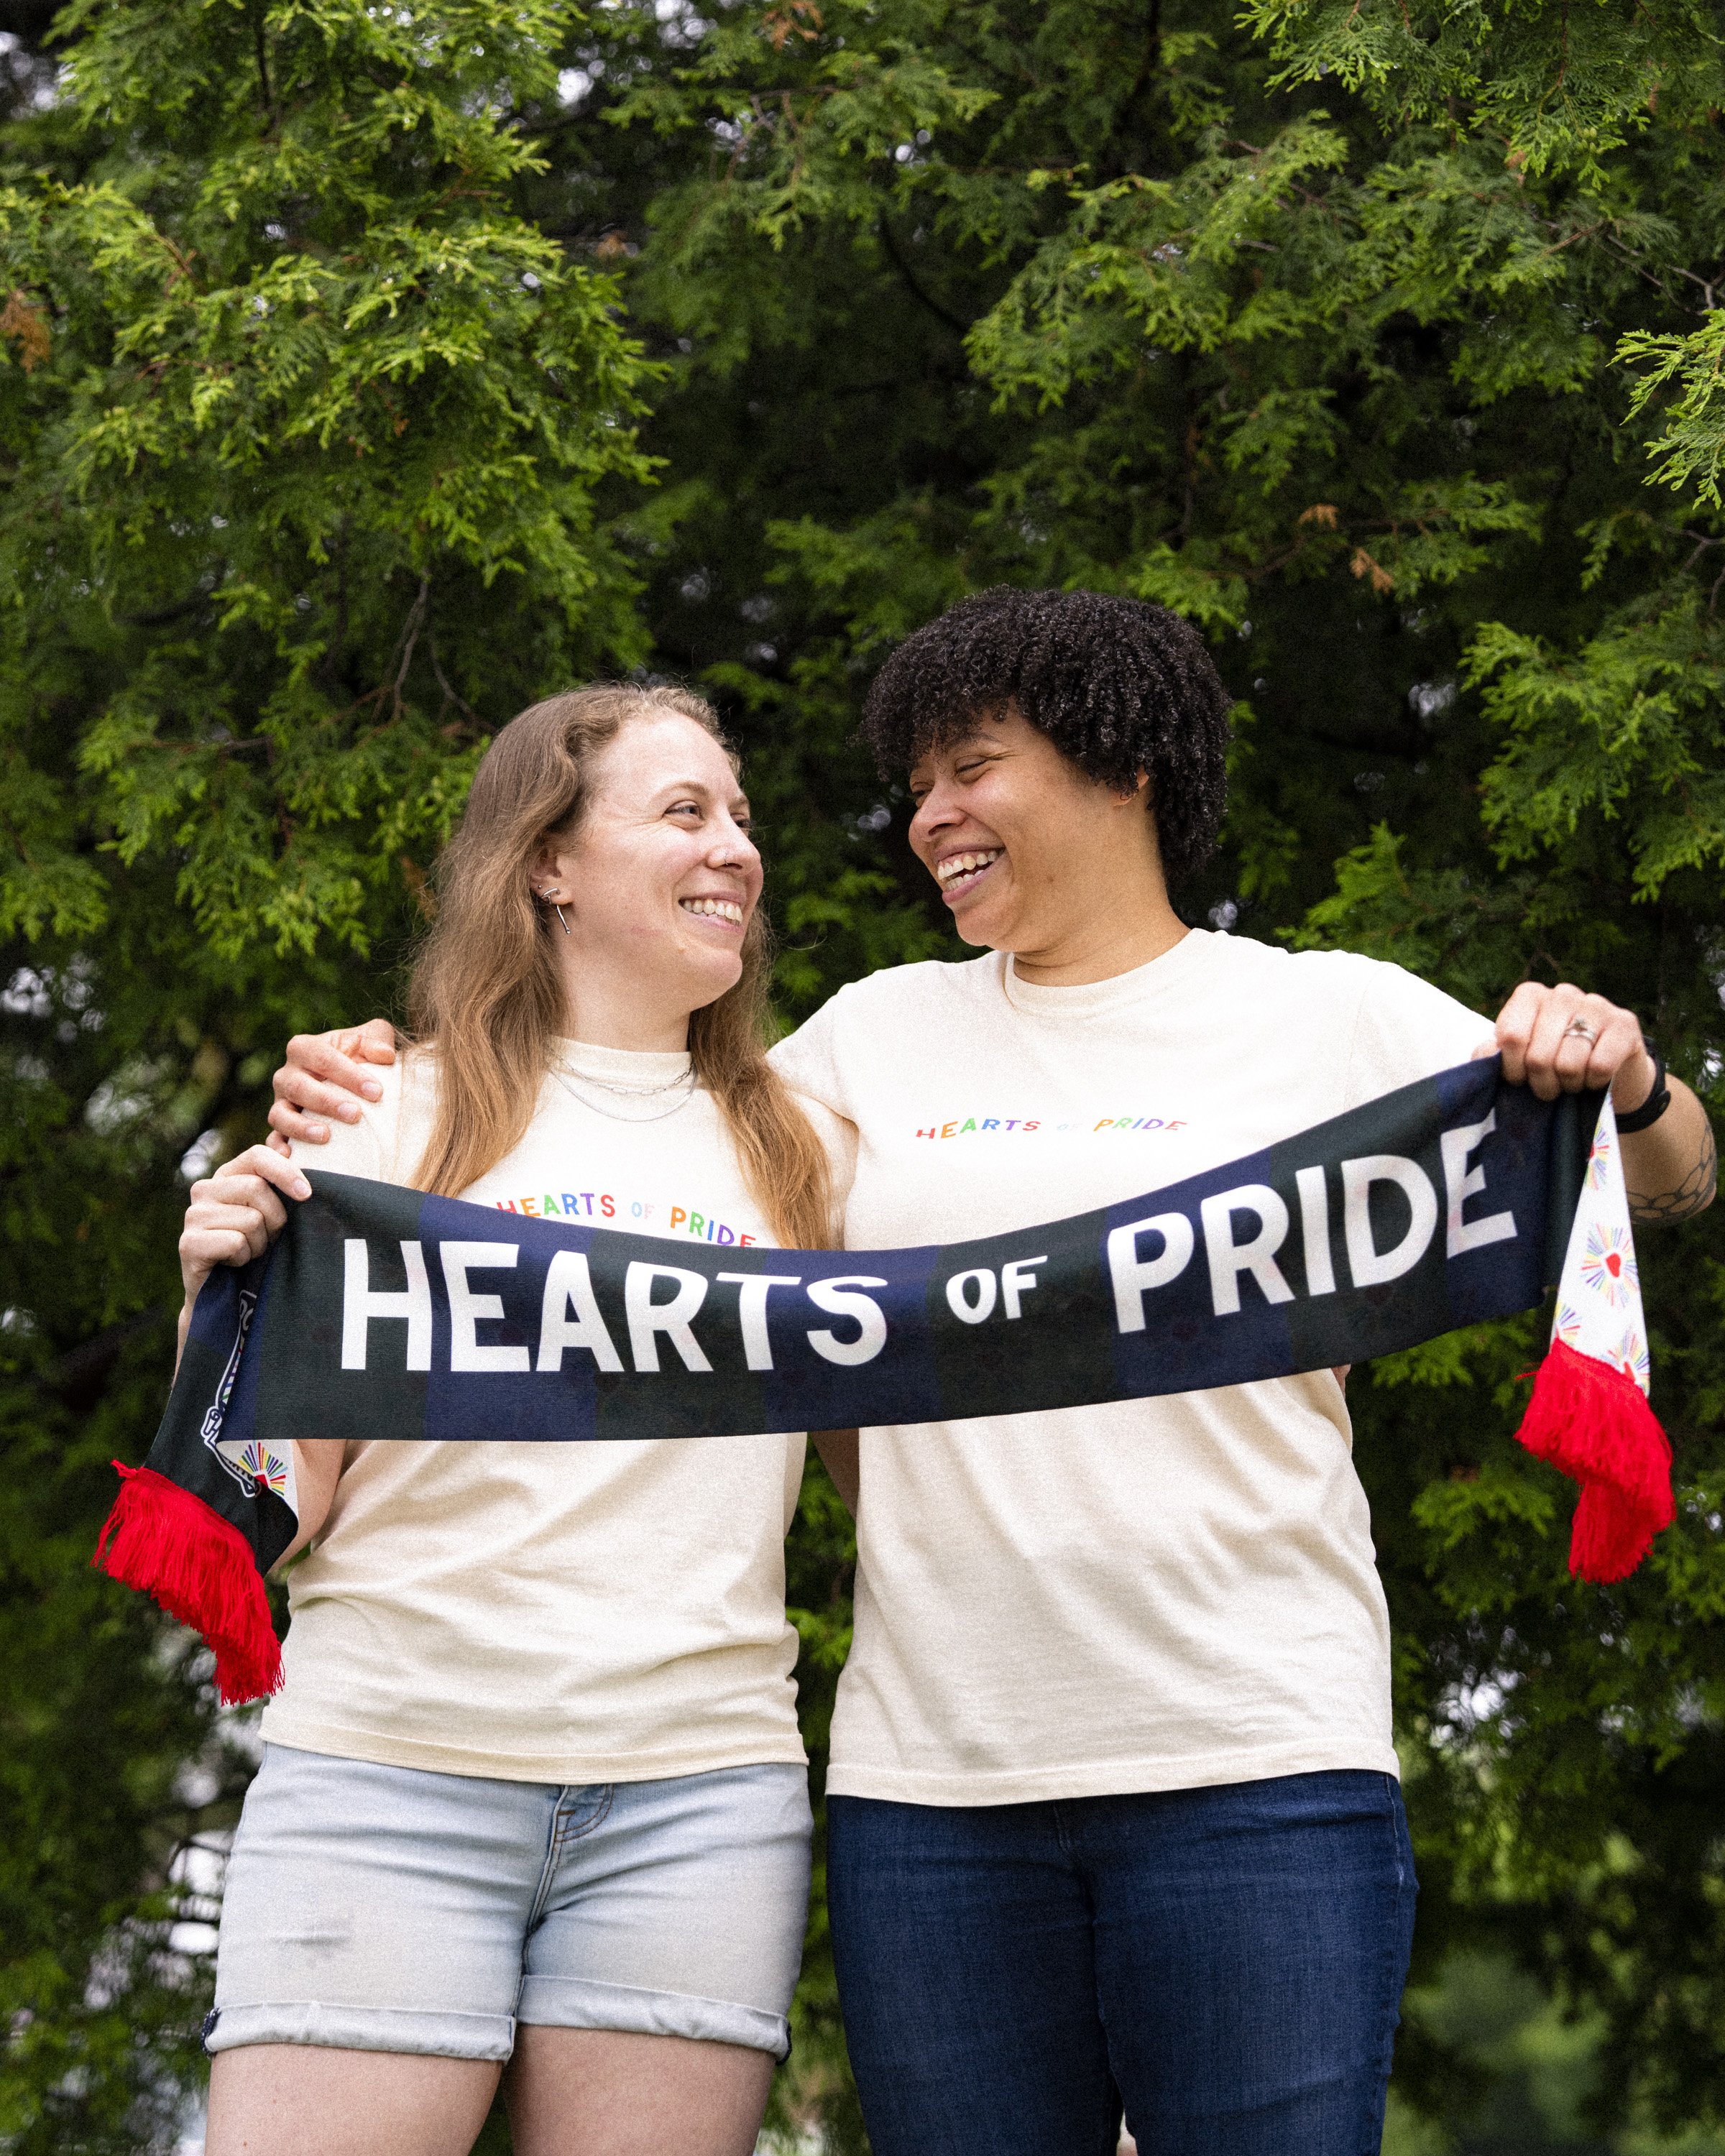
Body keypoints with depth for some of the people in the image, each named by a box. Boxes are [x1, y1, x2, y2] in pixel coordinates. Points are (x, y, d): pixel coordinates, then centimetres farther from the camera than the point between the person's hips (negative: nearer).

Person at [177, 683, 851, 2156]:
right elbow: (267, 1519, 4)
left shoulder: (800, 1152, 15)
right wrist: (222, 1296, -11)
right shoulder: (398, 1120, 6)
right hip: (389, 1767, -2)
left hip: (699, 1787, 2)